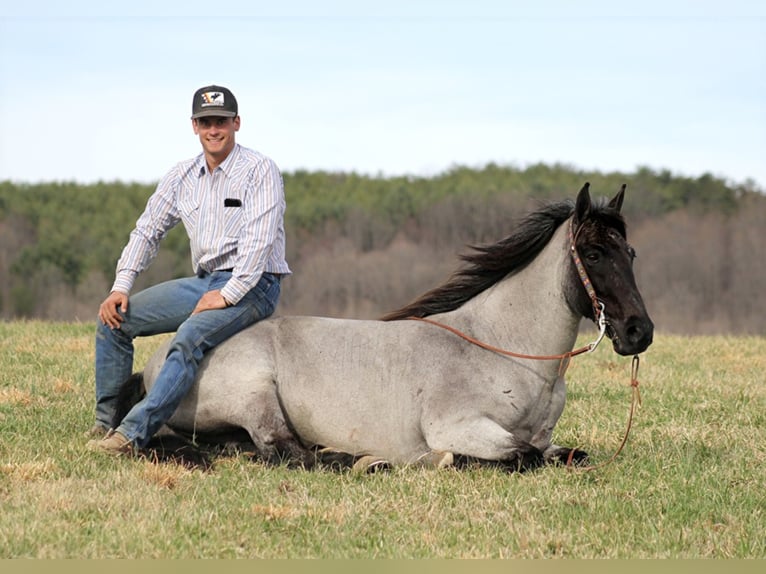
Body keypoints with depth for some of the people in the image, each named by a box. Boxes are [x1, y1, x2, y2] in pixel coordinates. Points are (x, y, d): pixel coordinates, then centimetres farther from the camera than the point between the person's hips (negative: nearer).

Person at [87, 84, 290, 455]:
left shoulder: (259, 171, -9)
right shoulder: (183, 176, 10)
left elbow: (259, 240, -18)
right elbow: (147, 231, 13)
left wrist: (227, 296, -24)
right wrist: (121, 288, 1)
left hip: (252, 287, -7)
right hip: (203, 282, 7)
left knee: (189, 337, -33)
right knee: (114, 317, -4)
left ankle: (133, 434, -38)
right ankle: (104, 422, -1)